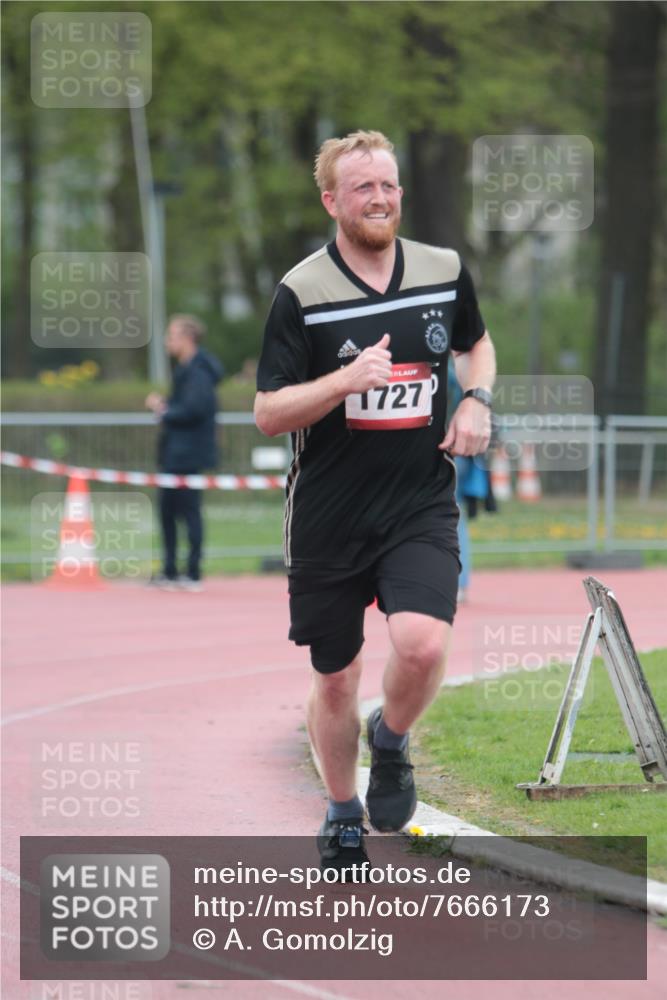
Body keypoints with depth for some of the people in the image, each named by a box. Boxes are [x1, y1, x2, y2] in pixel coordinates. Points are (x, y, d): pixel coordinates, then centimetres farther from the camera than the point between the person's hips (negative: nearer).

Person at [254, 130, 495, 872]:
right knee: (335, 680, 9)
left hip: (421, 507, 1)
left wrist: (476, 400, 3)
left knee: (422, 643, -23)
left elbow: (477, 343, 24)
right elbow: (268, 414, -9)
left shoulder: (446, 272, 2)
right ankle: (343, 819, 32)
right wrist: (348, 380, -24)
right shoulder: (302, 292, -8)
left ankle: (391, 741, 9)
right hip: (329, 518, -1)